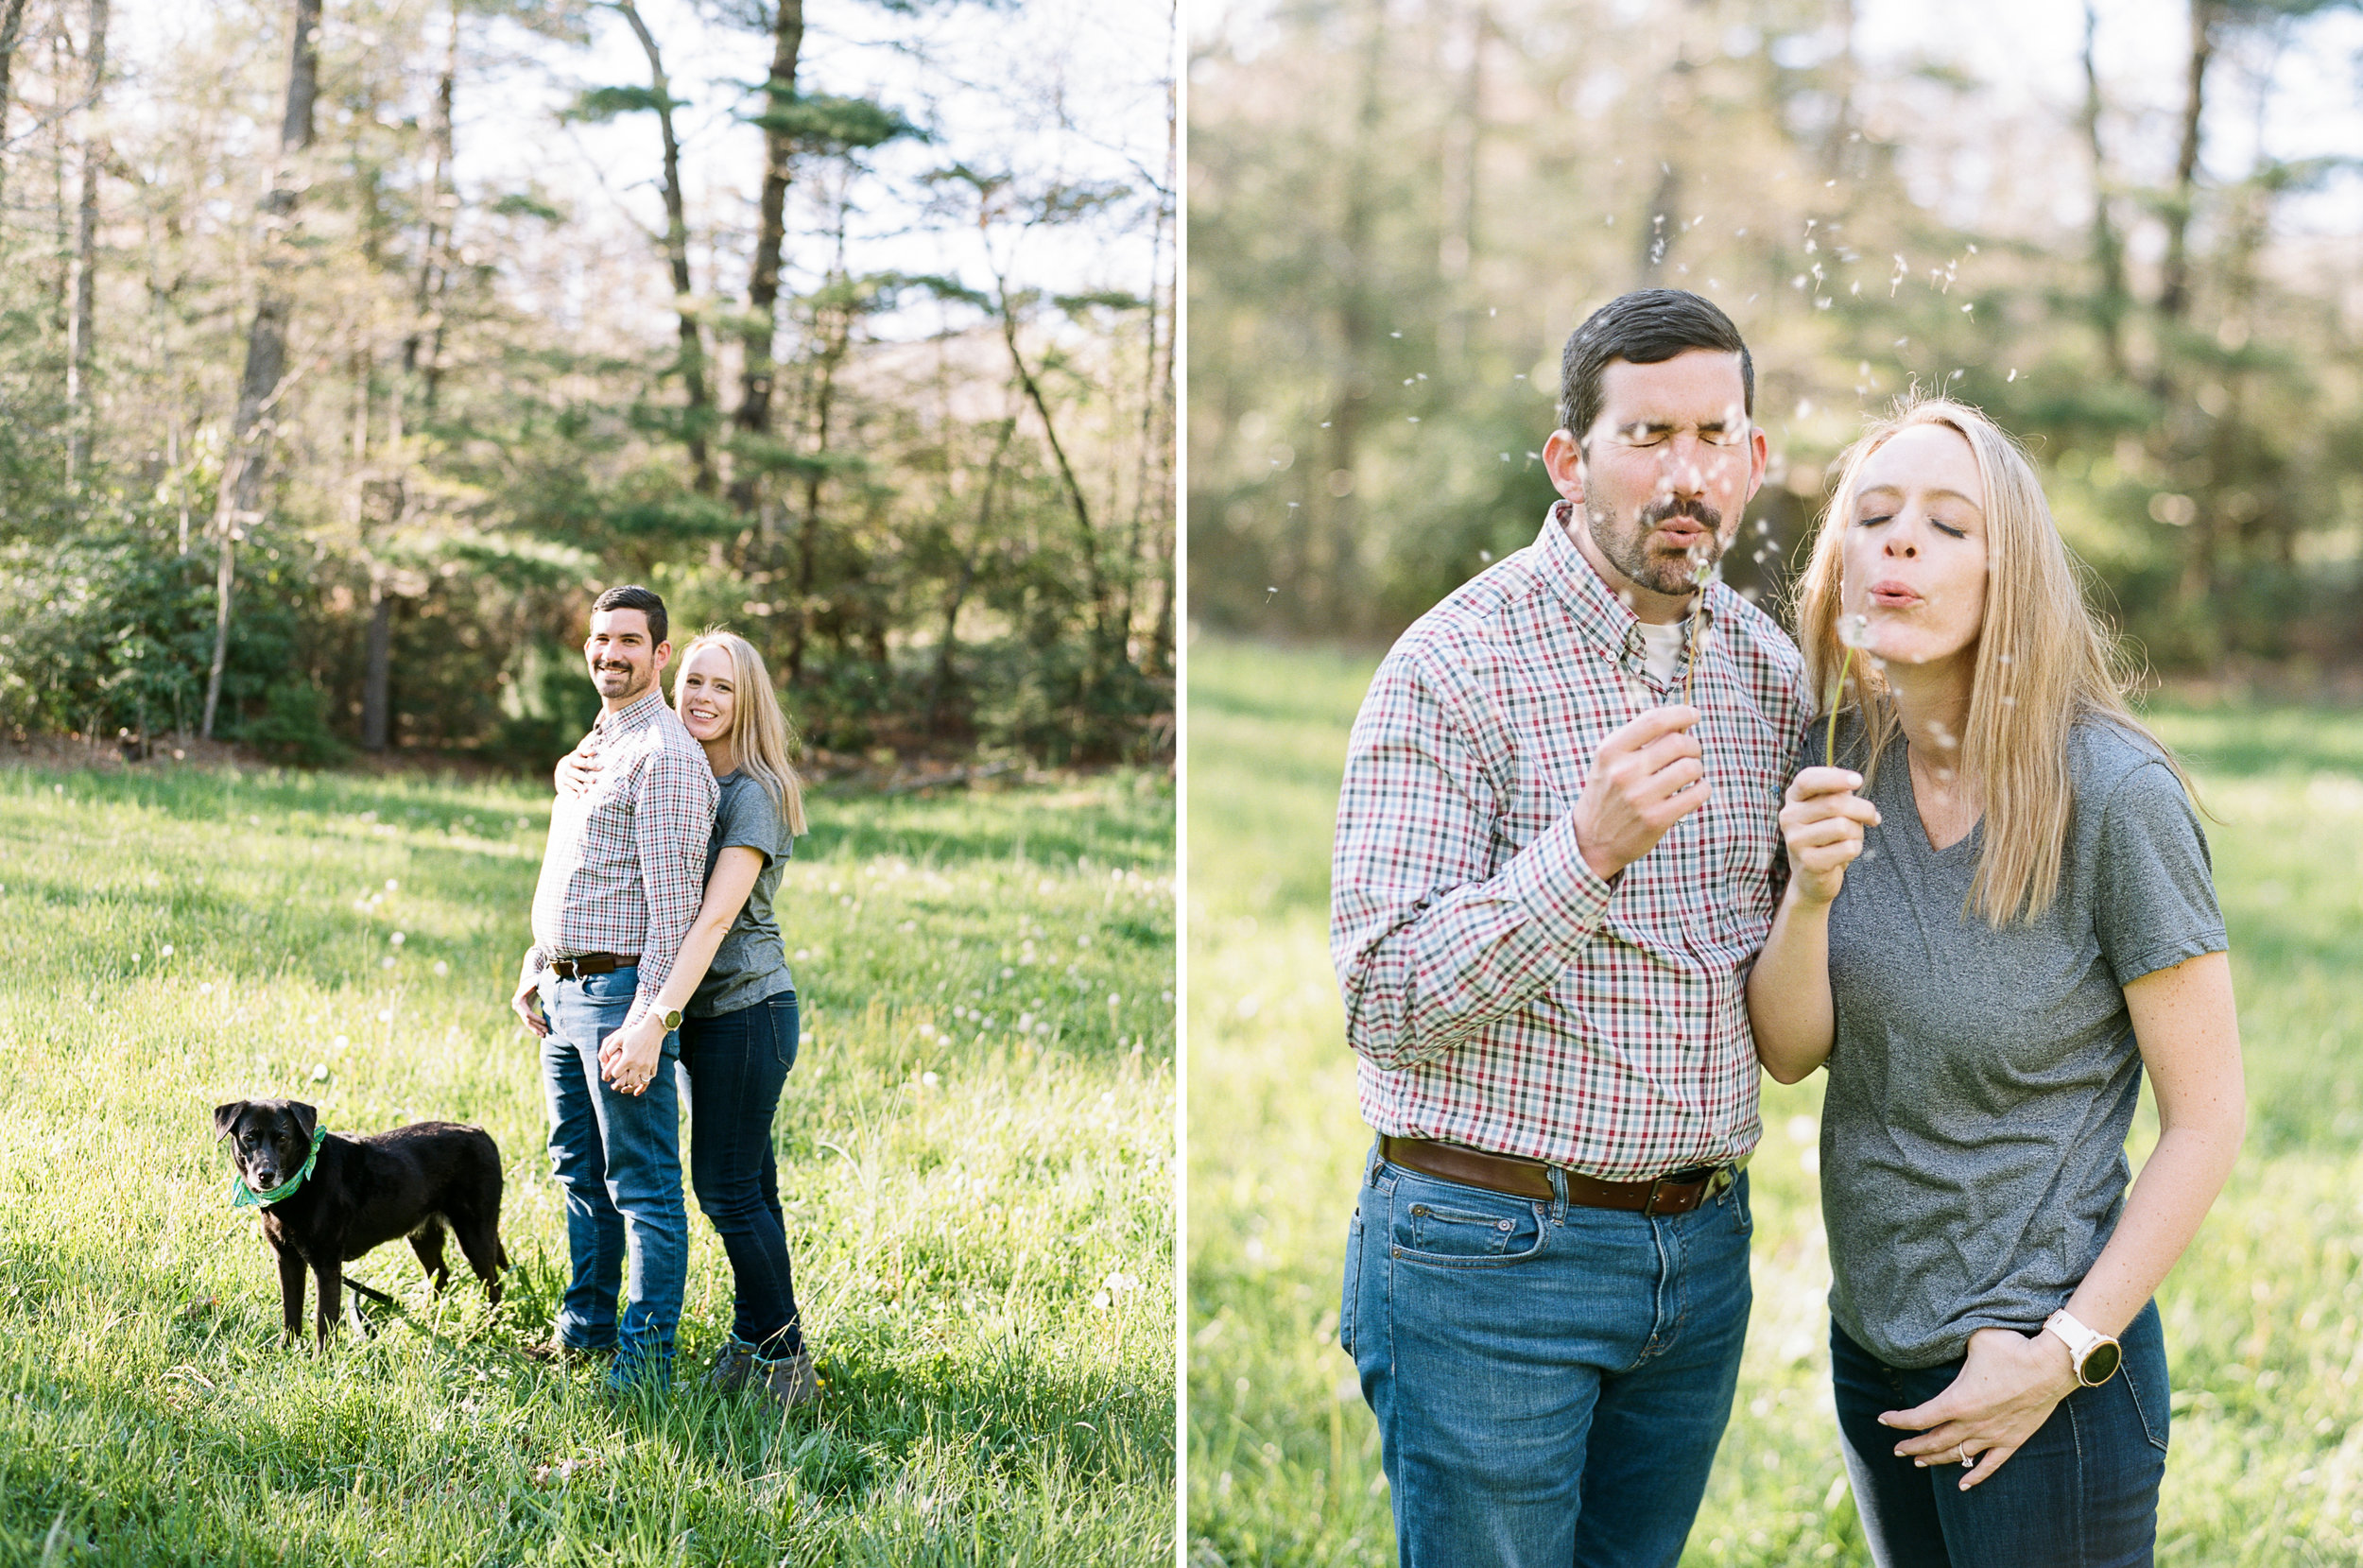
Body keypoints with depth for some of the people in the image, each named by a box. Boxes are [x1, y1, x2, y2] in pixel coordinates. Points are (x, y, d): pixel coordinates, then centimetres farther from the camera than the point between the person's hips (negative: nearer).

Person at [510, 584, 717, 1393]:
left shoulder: (667, 755, -13)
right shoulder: (594, 746, 18)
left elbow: (673, 902, -18)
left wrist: (648, 1021, -21)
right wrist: (535, 966, 19)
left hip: (621, 993, -10)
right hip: (565, 993, 10)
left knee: (643, 1182, -5)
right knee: (579, 1171, 18)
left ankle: (646, 1353, 0)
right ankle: (586, 1325, 29)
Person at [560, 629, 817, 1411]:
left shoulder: (754, 795, -17)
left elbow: (716, 917, -26)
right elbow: (580, 771, 14)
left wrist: (655, 1020, -33)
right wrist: (574, 766, -12)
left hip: (744, 1008, -8)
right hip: (707, 1013, 8)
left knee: (728, 1187, -5)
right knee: (746, 1183, 13)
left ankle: (782, 1355, 4)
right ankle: (757, 1343, 21)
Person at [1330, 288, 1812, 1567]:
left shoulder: (1770, 671, 7)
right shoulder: (1456, 666, -12)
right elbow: (1386, 1004, -18)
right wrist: (1591, 847, -28)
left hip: (1702, 1249, 6)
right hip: (1491, 1253, -6)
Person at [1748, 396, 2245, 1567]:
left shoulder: (2112, 795, -18)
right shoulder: (1836, 765, -2)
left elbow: (2208, 1119, -14)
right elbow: (1786, 1052, -3)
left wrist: (2067, 1350, -16)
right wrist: (1810, 893, -20)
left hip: (2048, 1377, -5)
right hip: (1873, 1341, 6)